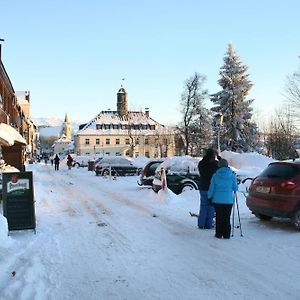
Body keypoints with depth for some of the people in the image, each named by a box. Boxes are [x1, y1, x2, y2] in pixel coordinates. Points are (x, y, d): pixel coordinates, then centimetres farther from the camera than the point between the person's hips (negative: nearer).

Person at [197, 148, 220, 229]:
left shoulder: (201, 163, -3)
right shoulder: (215, 163, -13)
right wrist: (219, 157, 13)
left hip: (203, 187, 4)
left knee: (203, 206, 12)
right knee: (211, 207, 5)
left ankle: (201, 224, 13)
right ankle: (208, 225, 6)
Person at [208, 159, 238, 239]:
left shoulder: (215, 175, -5)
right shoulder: (232, 175, -4)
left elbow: (212, 188, 1)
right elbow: (235, 187, 5)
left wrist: (209, 196, 18)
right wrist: (234, 192, 28)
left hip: (217, 200, 0)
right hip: (228, 200, 0)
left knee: (219, 217, 9)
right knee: (227, 217, 7)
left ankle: (219, 234, 13)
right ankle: (226, 234, 10)